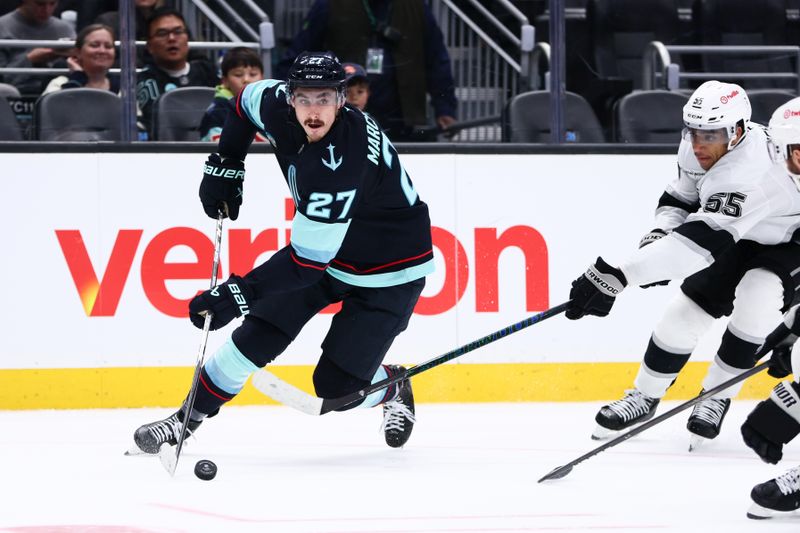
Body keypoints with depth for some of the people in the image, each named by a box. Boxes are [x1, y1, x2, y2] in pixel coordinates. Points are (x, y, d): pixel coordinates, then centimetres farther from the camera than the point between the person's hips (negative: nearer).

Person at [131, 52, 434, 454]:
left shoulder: (343, 164, -38)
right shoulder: (280, 109, -17)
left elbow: (308, 262, -35)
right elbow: (248, 98, 10)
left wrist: (238, 294, -37)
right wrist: (223, 165, 2)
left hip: (389, 271, -7)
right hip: (321, 244, 7)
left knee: (336, 387, -7)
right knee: (261, 332, -4)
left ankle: (392, 390, 25)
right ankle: (189, 417, 10)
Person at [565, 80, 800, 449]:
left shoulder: (747, 172, -42)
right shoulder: (696, 149, -15)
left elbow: (700, 240, -50)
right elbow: (680, 197, 6)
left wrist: (618, 275, -56)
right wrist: (659, 236, -17)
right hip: (738, 241, 7)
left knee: (756, 298, -31)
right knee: (687, 307, -3)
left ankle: (716, 396, -10)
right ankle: (645, 397, 15)